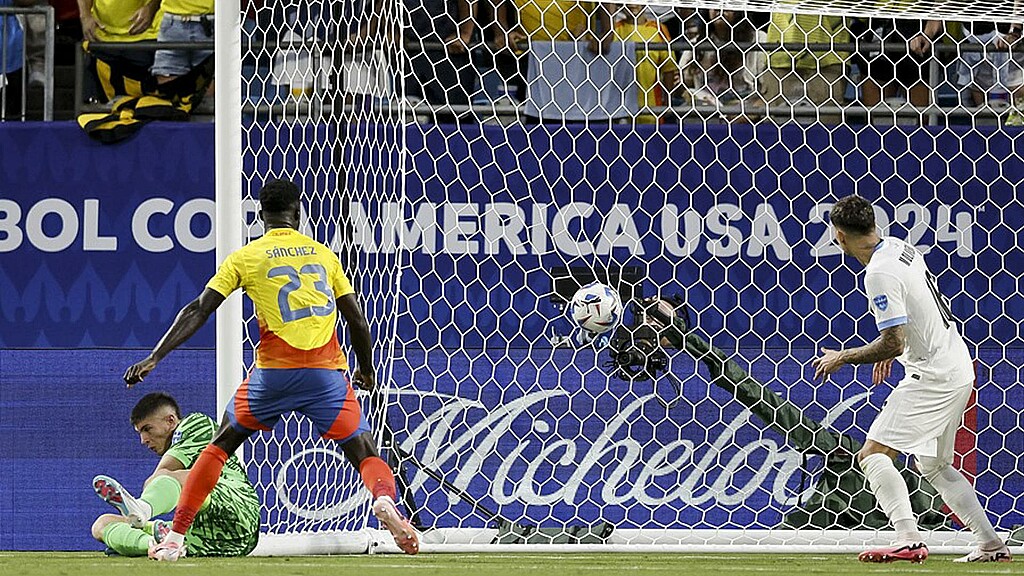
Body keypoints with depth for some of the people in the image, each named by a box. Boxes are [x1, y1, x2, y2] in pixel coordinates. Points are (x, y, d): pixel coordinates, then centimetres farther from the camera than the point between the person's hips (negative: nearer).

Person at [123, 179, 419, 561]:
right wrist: (366, 370, 29)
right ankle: (384, 498, -30)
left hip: (273, 373, 0)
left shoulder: (244, 258, 8)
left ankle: (174, 538, 13)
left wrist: (154, 358, 3)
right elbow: (357, 319, 14)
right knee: (364, 452, 6)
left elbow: (198, 311, 2)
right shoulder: (324, 254, 14)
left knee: (220, 446, 18)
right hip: (327, 373, 0)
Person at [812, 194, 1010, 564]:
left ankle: (909, 540, -31)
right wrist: (889, 352, 31)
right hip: (959, 370, 10)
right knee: (935, 466, 21)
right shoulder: (899, 247, 9)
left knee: (873, 454, -15)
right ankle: (991, 545, 21)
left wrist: (843, 357, -10)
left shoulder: (880, 273, -20)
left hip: (933, 377, -10)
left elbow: (894, 342, -23)